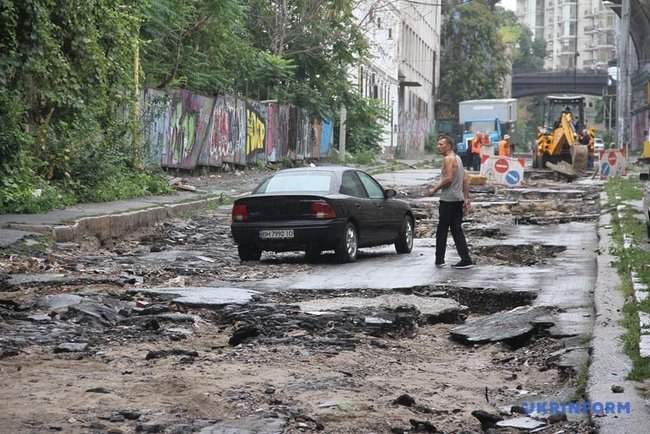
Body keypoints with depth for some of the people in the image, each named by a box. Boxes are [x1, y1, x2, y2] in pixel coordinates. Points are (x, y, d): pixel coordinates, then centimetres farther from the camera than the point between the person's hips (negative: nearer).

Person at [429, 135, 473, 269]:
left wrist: (435, 189, -10)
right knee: (457, 230, 8)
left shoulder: (448, 159, -12)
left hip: (448, 200, -9)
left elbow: (448, 179, -22)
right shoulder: (457, 158, 18)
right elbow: (465, 180, 17)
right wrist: (466, 198, 16)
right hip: (458, 199, 9)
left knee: (442, 230, -1)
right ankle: (465, 259, 4)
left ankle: (439, 259, 3)